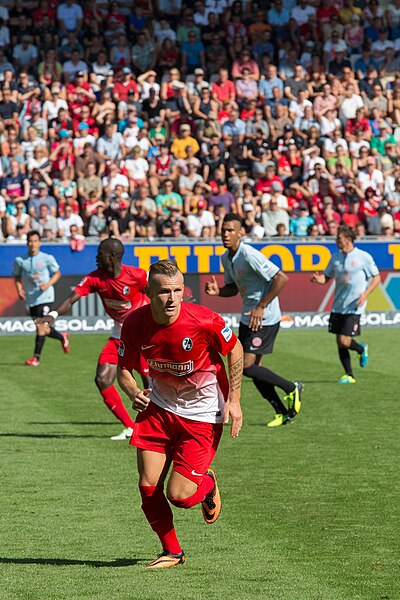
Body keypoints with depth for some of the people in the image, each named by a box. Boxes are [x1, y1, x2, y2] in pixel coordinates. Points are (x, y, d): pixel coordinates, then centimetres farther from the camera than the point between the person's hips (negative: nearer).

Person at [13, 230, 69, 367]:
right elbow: (17, 277, 16)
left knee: (41, 327, -14)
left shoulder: (47, 258, -3)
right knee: (43, 330, 10)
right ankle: (62, 337, 39)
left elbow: (57, 273, 6)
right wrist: (19, 290, -1)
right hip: (30, 300, 4)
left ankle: (36, 357, -9)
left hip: (44, 297, -4)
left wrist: (48, 284, -11)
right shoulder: (20, 261, 4)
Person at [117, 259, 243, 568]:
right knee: (148, 486, -4)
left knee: (179, 495, -10)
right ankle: (172, 552, 21)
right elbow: (124, 368, 3)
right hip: (159, 407, 3)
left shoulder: (204, 320, -23)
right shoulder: (135, 324, -15)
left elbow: (235, 349, -4)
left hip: (202, 413, -3)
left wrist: (234, 400, -7)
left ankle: (207, 484, 28)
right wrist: (134, 393, -19)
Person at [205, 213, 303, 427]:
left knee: (247, 367, -12)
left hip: (264, 318, -9)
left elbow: (281, 278, -23)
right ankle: (282, 412, 17)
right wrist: (217, 291, -3)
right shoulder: (226, 258, 8)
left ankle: (291, 388, 6)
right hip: (247, 318, 9)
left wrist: (261, 307, -22)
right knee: (253, 369, 7)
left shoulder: (249, 255, -20)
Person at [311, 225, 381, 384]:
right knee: (339, 342, 5)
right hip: (338, 306, 5)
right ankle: (349, 375, 18)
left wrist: (365, 294, -15)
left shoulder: (363, 257, -7)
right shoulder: (335, 257, 7)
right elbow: (327, 276, 13)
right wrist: (319, 279, -11)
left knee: (345, 342, -13)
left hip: (354, 307, -5)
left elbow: (376, 278, -2)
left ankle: (362, 349, 20)